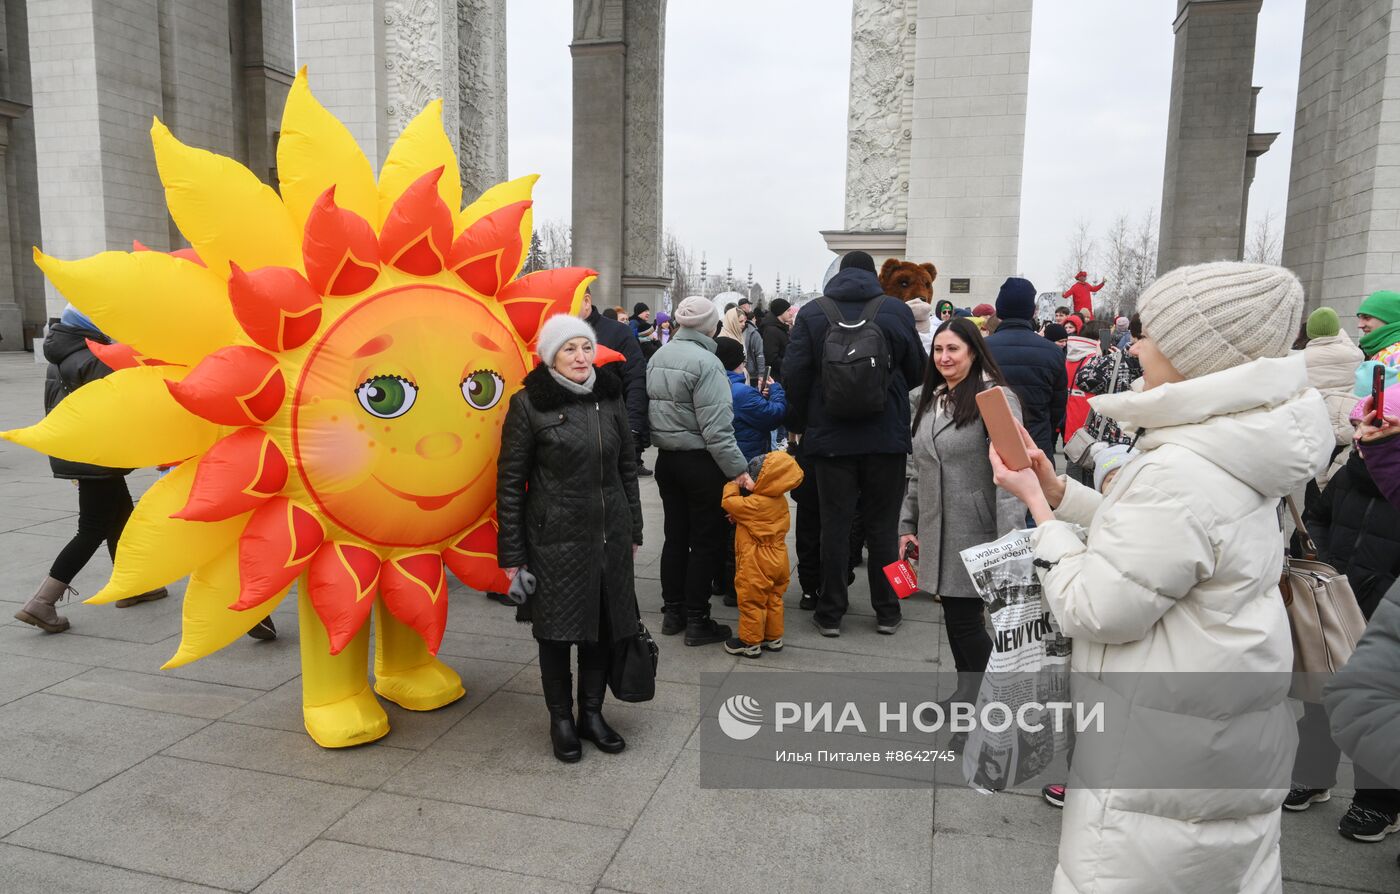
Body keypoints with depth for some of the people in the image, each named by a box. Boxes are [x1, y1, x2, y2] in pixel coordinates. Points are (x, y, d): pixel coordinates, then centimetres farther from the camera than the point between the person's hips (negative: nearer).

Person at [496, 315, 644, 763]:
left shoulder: (609, 396, 6)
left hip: (609, 535, 4)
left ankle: (591, 712, 31)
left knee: (603, 626, 12)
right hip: (555, 538, -4)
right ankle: (560, 719, 27)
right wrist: (512, 554, -7)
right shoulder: (529, 404, -7)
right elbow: (510, 481, -5)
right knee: (556, 630, 6)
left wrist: (634, 530, 12)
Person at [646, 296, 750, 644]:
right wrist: (738, 469, -21)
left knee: (675, 536, 16)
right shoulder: (705, 362, -18)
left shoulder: (657, 357, 6)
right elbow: (716, 428, -23)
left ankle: (672, 612, 25)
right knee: (706, 541, 4)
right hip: (700, 462, -7)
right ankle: (696, 620, 10)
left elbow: (651, 409, 11)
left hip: (666, 457, 8)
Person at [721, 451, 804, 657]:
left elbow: (729, 502, -15)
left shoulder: (755, 504, -26)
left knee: (751, 602, 5)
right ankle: (774, 638, 29)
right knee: (773, 600, 18)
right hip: (777, 561, 8)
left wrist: (733, 483, 0)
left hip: (756, 565, -8)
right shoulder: (780, 500, 1)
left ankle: (750, 642, 15)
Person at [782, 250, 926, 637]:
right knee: (882, 526, 10)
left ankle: (831, 613, 13)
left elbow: (794, 373, -6)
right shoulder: (897, 311, -1)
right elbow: (918, 370, 5)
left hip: (831, 437, 0)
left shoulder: (812, 312, -2)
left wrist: (797, 423, 6)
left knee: (834, 525, 7)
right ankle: (886, 612, 19)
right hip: (887, 436, 1)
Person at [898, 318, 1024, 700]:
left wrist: (1008, 542, -24)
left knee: (965, 619, -1)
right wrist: (907, 524, 13)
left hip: (975, 532, -7)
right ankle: (967, 697, 31)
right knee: (955, 616, 15)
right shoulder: (927, 400, 12)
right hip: (936, 531, 7)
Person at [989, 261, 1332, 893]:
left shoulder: (1183, 474, -29)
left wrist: (1037, 506, -14)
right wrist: (1058, 491, 6)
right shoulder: (1232, 454, 4)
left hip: (1166, 758, -10)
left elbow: (1093, 610, -24)